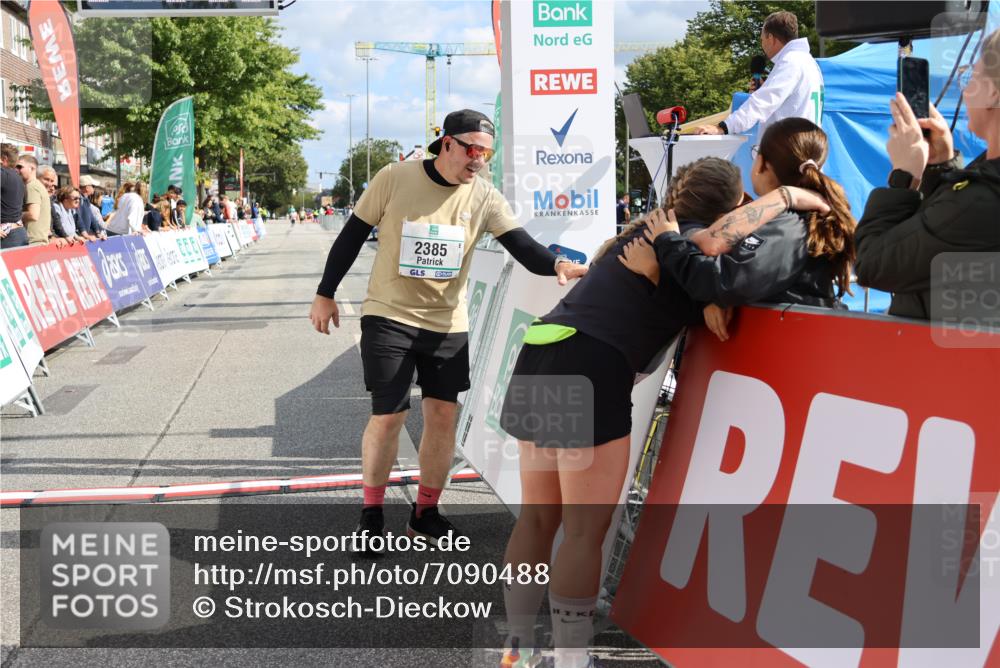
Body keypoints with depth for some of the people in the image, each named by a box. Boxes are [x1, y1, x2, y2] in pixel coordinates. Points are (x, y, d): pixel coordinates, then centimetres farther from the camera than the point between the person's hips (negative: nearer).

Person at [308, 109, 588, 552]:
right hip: (389, 316, -3)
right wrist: (325, 294, 2)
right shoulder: (394, 178, -11)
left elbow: (524, 248, -14)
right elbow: (352, 237, -2)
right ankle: (371, 515, 14)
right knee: (388, 416, -5)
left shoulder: (484, 198, -5)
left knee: (444, 415, 3)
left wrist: (556, 265, -36)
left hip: (448, 324, 3)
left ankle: (425, 514, 20)